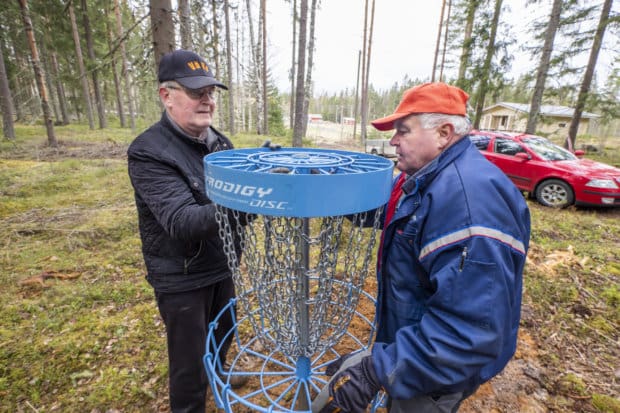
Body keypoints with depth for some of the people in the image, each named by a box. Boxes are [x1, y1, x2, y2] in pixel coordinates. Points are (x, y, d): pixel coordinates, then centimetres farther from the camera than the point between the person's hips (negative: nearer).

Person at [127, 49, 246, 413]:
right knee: (190, 361, 11)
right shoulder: (148, 152, -20)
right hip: (181, 278, -7)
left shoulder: (219, 142, 2)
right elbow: (181, 221, -32)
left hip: (221, 266, 7)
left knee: (224, 332, 29)